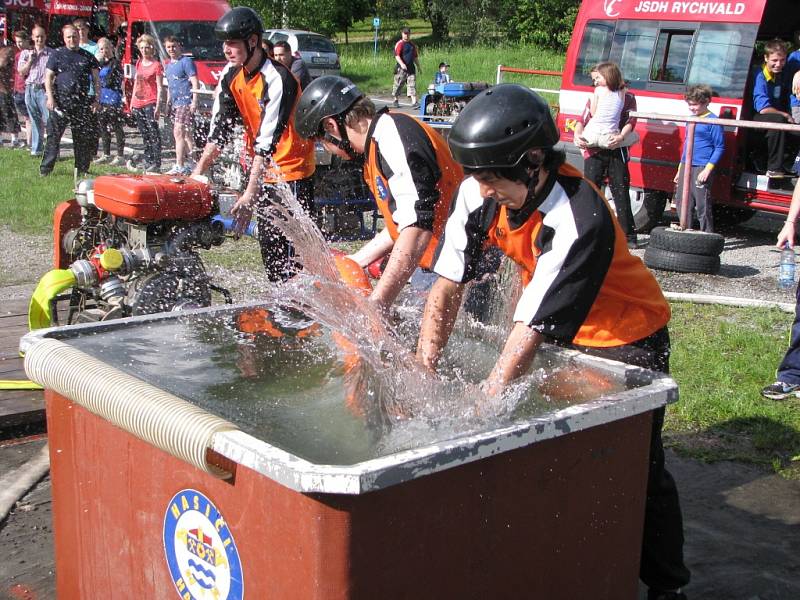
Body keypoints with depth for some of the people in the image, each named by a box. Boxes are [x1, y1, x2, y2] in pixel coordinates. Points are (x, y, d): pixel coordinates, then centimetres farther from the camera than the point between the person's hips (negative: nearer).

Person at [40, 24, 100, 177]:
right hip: (61, 101, -2)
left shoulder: (88, 57, 11)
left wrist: (96, 100, 3)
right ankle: (45, 168, 0)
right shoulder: (57, 55, 6)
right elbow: (48, 77, 4)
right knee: (54, 135, -4)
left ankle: (82, 169, 14)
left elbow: (96, 80, 12)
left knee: (83, 138, 5)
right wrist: (50, 98, -7)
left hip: (82, 103, 2)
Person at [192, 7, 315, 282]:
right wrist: (198, 171, -5)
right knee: (268, 244, 12)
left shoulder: (277, 79, -22)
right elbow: (220, 127, 3)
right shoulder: (231, 76, 2)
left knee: (292, 247, -12)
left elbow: (267, 141, -26)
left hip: (292, 169, -8)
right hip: (263, 171, 8)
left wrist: (250, 194, -28)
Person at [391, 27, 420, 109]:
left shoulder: (412, 44, 16)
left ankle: (414, 102, -11)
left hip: (411, 67, 5)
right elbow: (397, 56, -15)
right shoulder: (399, 44, -5)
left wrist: (418, 66, 25)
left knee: (412, 85, -5)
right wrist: (402, 64, -29)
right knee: (398, 84, 5)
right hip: (401, 68, -5)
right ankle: (396, 101, 22)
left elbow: (415, 56, 25)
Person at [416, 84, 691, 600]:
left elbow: (533, 330, -37)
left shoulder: (579, 221, -36)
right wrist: (422, 375, -19)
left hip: (627, 338, -6)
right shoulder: (480, 194, -18)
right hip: (556, 336, 6)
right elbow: (447, 286, -14)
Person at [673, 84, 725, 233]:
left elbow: (719, 147, -9)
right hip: (686, 166, 8)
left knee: (702, 204, -7)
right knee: (682, 202, 12)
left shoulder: (712, 121, -8)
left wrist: (708, 169, -16)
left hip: (702, 168, -8)